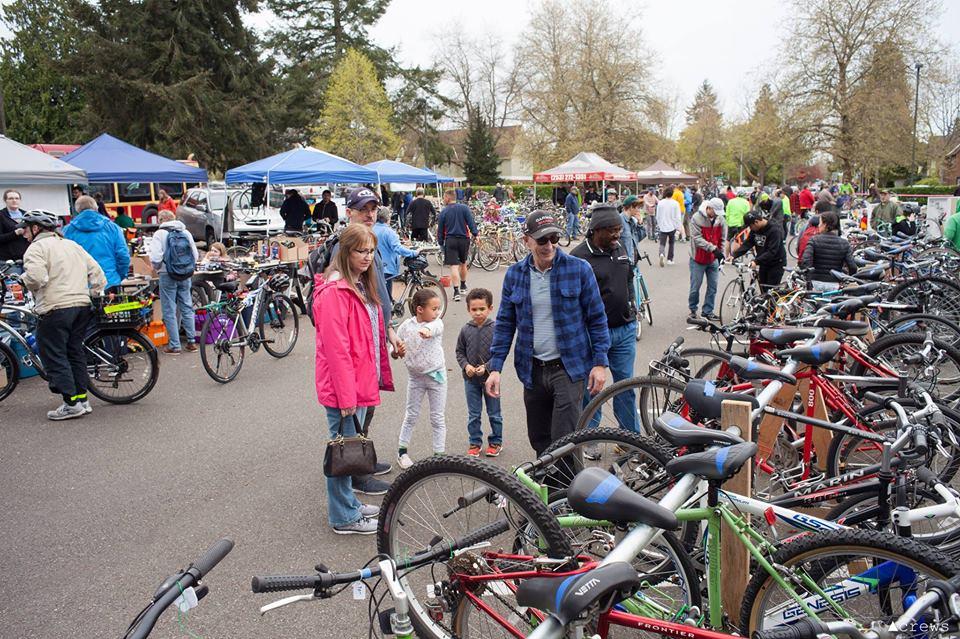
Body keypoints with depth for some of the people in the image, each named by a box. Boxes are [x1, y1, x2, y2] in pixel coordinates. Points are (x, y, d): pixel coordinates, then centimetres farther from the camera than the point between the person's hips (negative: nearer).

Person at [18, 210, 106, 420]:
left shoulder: (36, 247, -4)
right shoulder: (72, 245, 20)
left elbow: (36, 277, -21)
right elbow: (97, 272, 17)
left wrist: (23, 279, 0)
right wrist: (95, 295, 23)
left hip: (55, 309, -8)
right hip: (82, 306, 8)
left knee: (54, 357, 0)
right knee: (75, 352, 15)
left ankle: (71, 403, -3)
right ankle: (82, 399, 16)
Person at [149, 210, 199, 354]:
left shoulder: (160, 234, -8)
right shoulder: (186, 233, 4)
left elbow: (155, 258, -15)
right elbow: (195, 256, 4)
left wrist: (157, 268, 5)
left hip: (168, 276, -4)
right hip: (186, 277, 4)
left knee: (169, 311, 3)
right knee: (187, 308, 12)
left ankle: (174, 346, 4)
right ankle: (191, 342, 15)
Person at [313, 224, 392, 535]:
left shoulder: (362, 287, 12)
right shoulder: (334, 291, -18)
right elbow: (336, 347, -21)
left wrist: (381, 376, 17)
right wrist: (346, 395, -21)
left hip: (361, 383, 9)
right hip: (343, 387, -9)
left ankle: (349, 503, 34)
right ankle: (344, 518, 16)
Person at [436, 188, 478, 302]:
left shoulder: (443, 212, 0)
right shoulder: (464, 208, 1)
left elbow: (440, 230, 4)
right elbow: (471, 222, -7)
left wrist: (441, 243, 12)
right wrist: (475, 234, -4)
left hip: (450, 241, -2)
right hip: (464, 239, 2)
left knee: (453, 266, -5)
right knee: (463, 263, 21)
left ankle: (456, 291, -15)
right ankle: (463, 285, 37)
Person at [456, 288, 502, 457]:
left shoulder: (495, 328, -12)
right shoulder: (466, 330, -4)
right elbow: (460, 352, 5)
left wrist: (486, 367, -20)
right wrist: (466, 366, -12)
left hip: (490, 377, -2)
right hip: (471, 378, 2)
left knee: (494, 413, 12)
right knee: (473, 414, 12)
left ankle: (496, 441, 27)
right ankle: (475, 442, 26)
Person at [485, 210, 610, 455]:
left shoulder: (579, 269, -7)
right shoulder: (514, 274, 2)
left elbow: (597, 318, -2)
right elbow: (505, 323, 6)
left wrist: (600, 363, -6)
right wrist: (495, 367, 0)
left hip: (569, 368, -3)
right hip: (532, 370, 4)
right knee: (538, 440, 15)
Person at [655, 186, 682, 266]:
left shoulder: (660, 203, -3)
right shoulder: (675, 203, -9)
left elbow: (658, 216, 5)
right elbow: (678, 217, -8)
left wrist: (659, 224, 18)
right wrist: (677, 227, -1)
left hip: (663, 227, 1)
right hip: (672, 226, -1)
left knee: (662, 243, 2)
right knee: (671, 243, 17)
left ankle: (661, 254, -27)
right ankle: (669, 259, 19)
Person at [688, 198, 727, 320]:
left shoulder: (720, 219, -1)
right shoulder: (696, 218, -15)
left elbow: (722, 239, 8)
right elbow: (697, 238, -21)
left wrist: (721, 254, 4)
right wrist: (712, 248, -28)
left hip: (713, 259, 4)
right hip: (698, 259, -4)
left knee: (713, 286, 6)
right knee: (695, 286, 3)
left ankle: (708, 311, 18)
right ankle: (693, 309, 23)